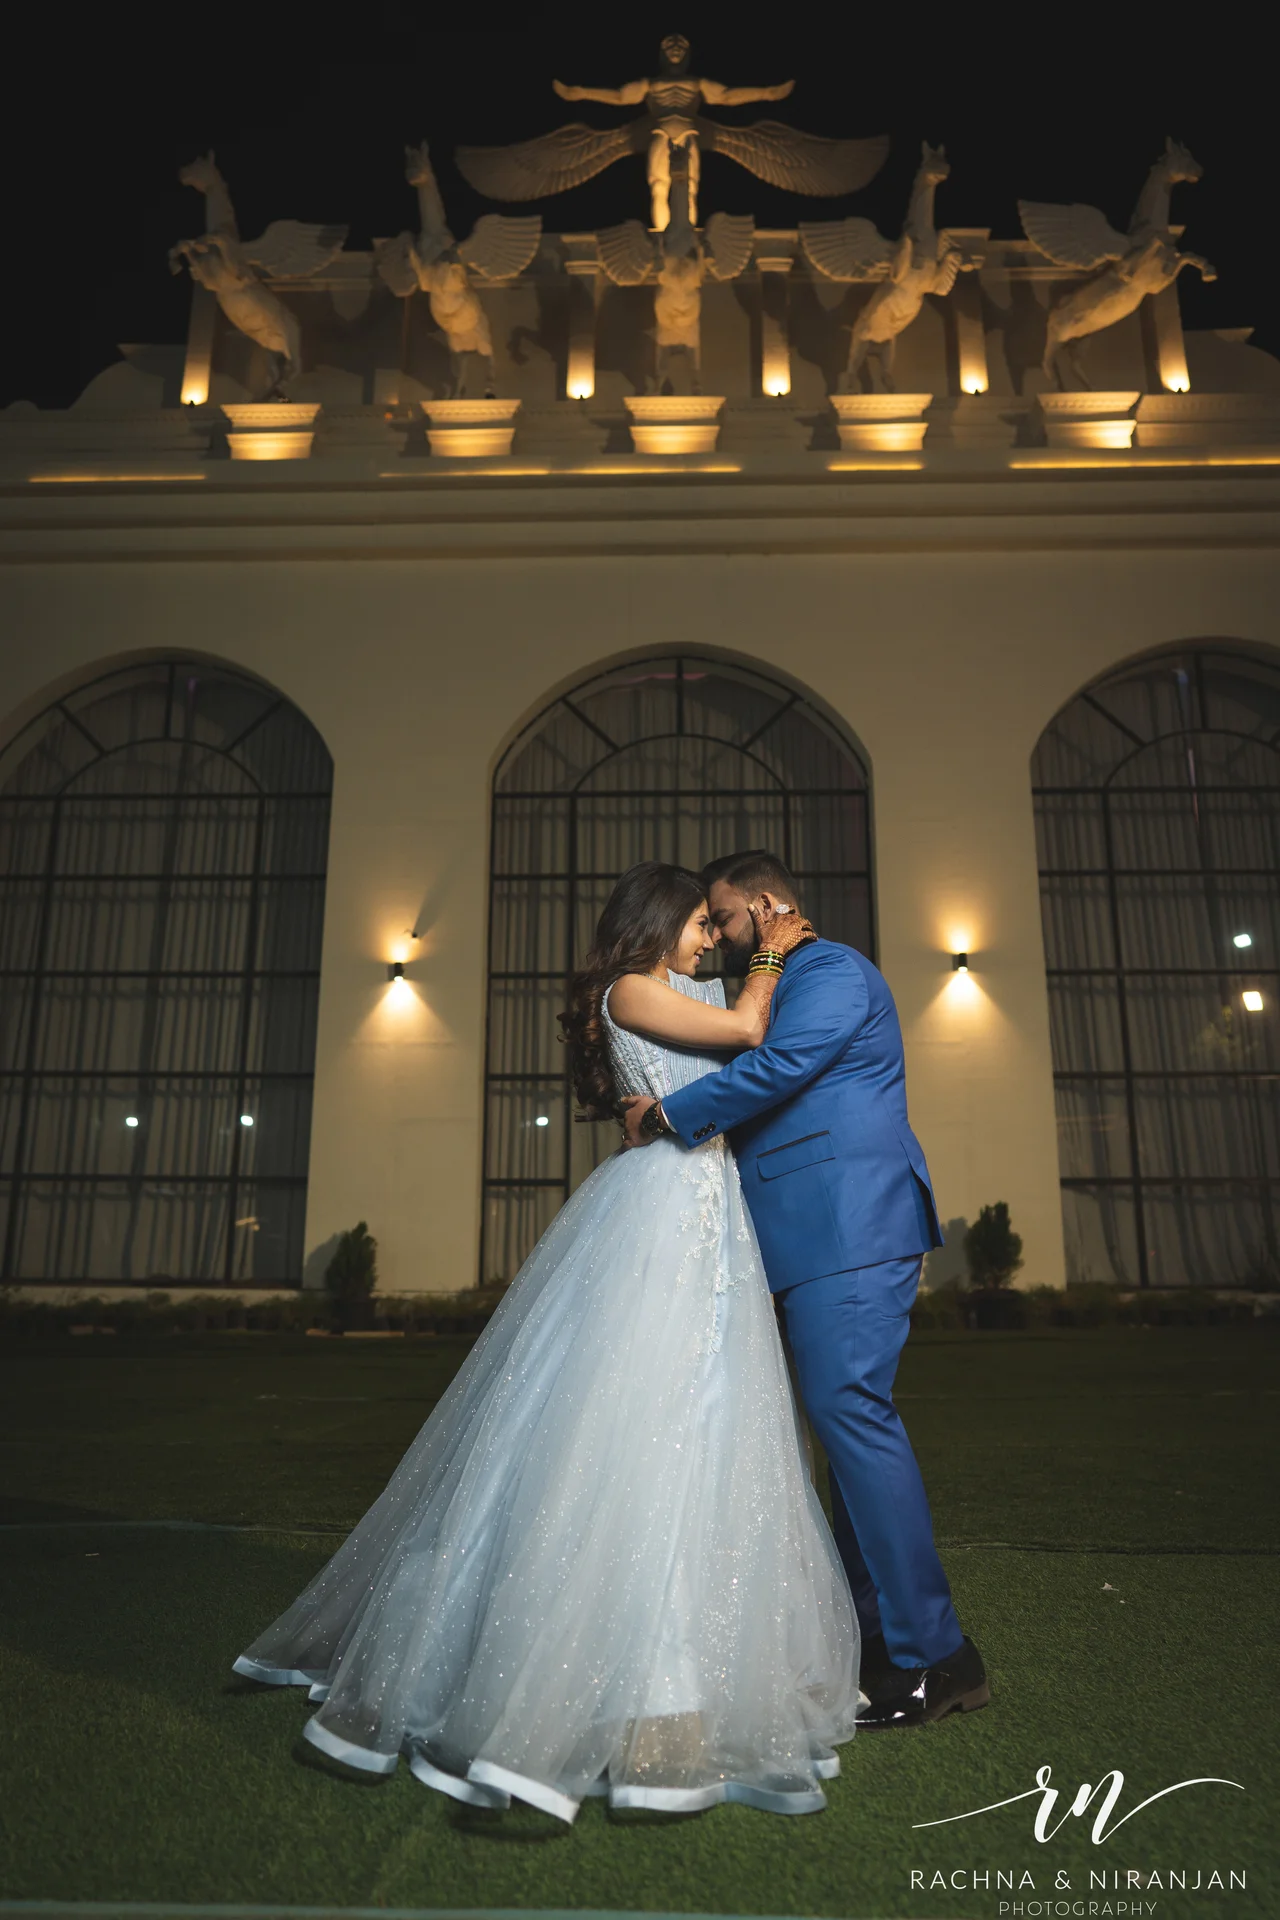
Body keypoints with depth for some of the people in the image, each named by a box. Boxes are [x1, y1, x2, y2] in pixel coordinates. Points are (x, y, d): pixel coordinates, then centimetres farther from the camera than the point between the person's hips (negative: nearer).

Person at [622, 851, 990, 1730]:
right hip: (826, 1239, 10)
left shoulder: (831, 968, -4)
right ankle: (882, 1632, 20)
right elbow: (765, 1087, 28)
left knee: (850, 1409, -13)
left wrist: (664, 1114, -10)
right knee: (849, 1414, 11)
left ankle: (935, 1652, -5)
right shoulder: (788, 987, 27)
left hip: (849, 1228, -10)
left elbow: (778, 1069, -18)